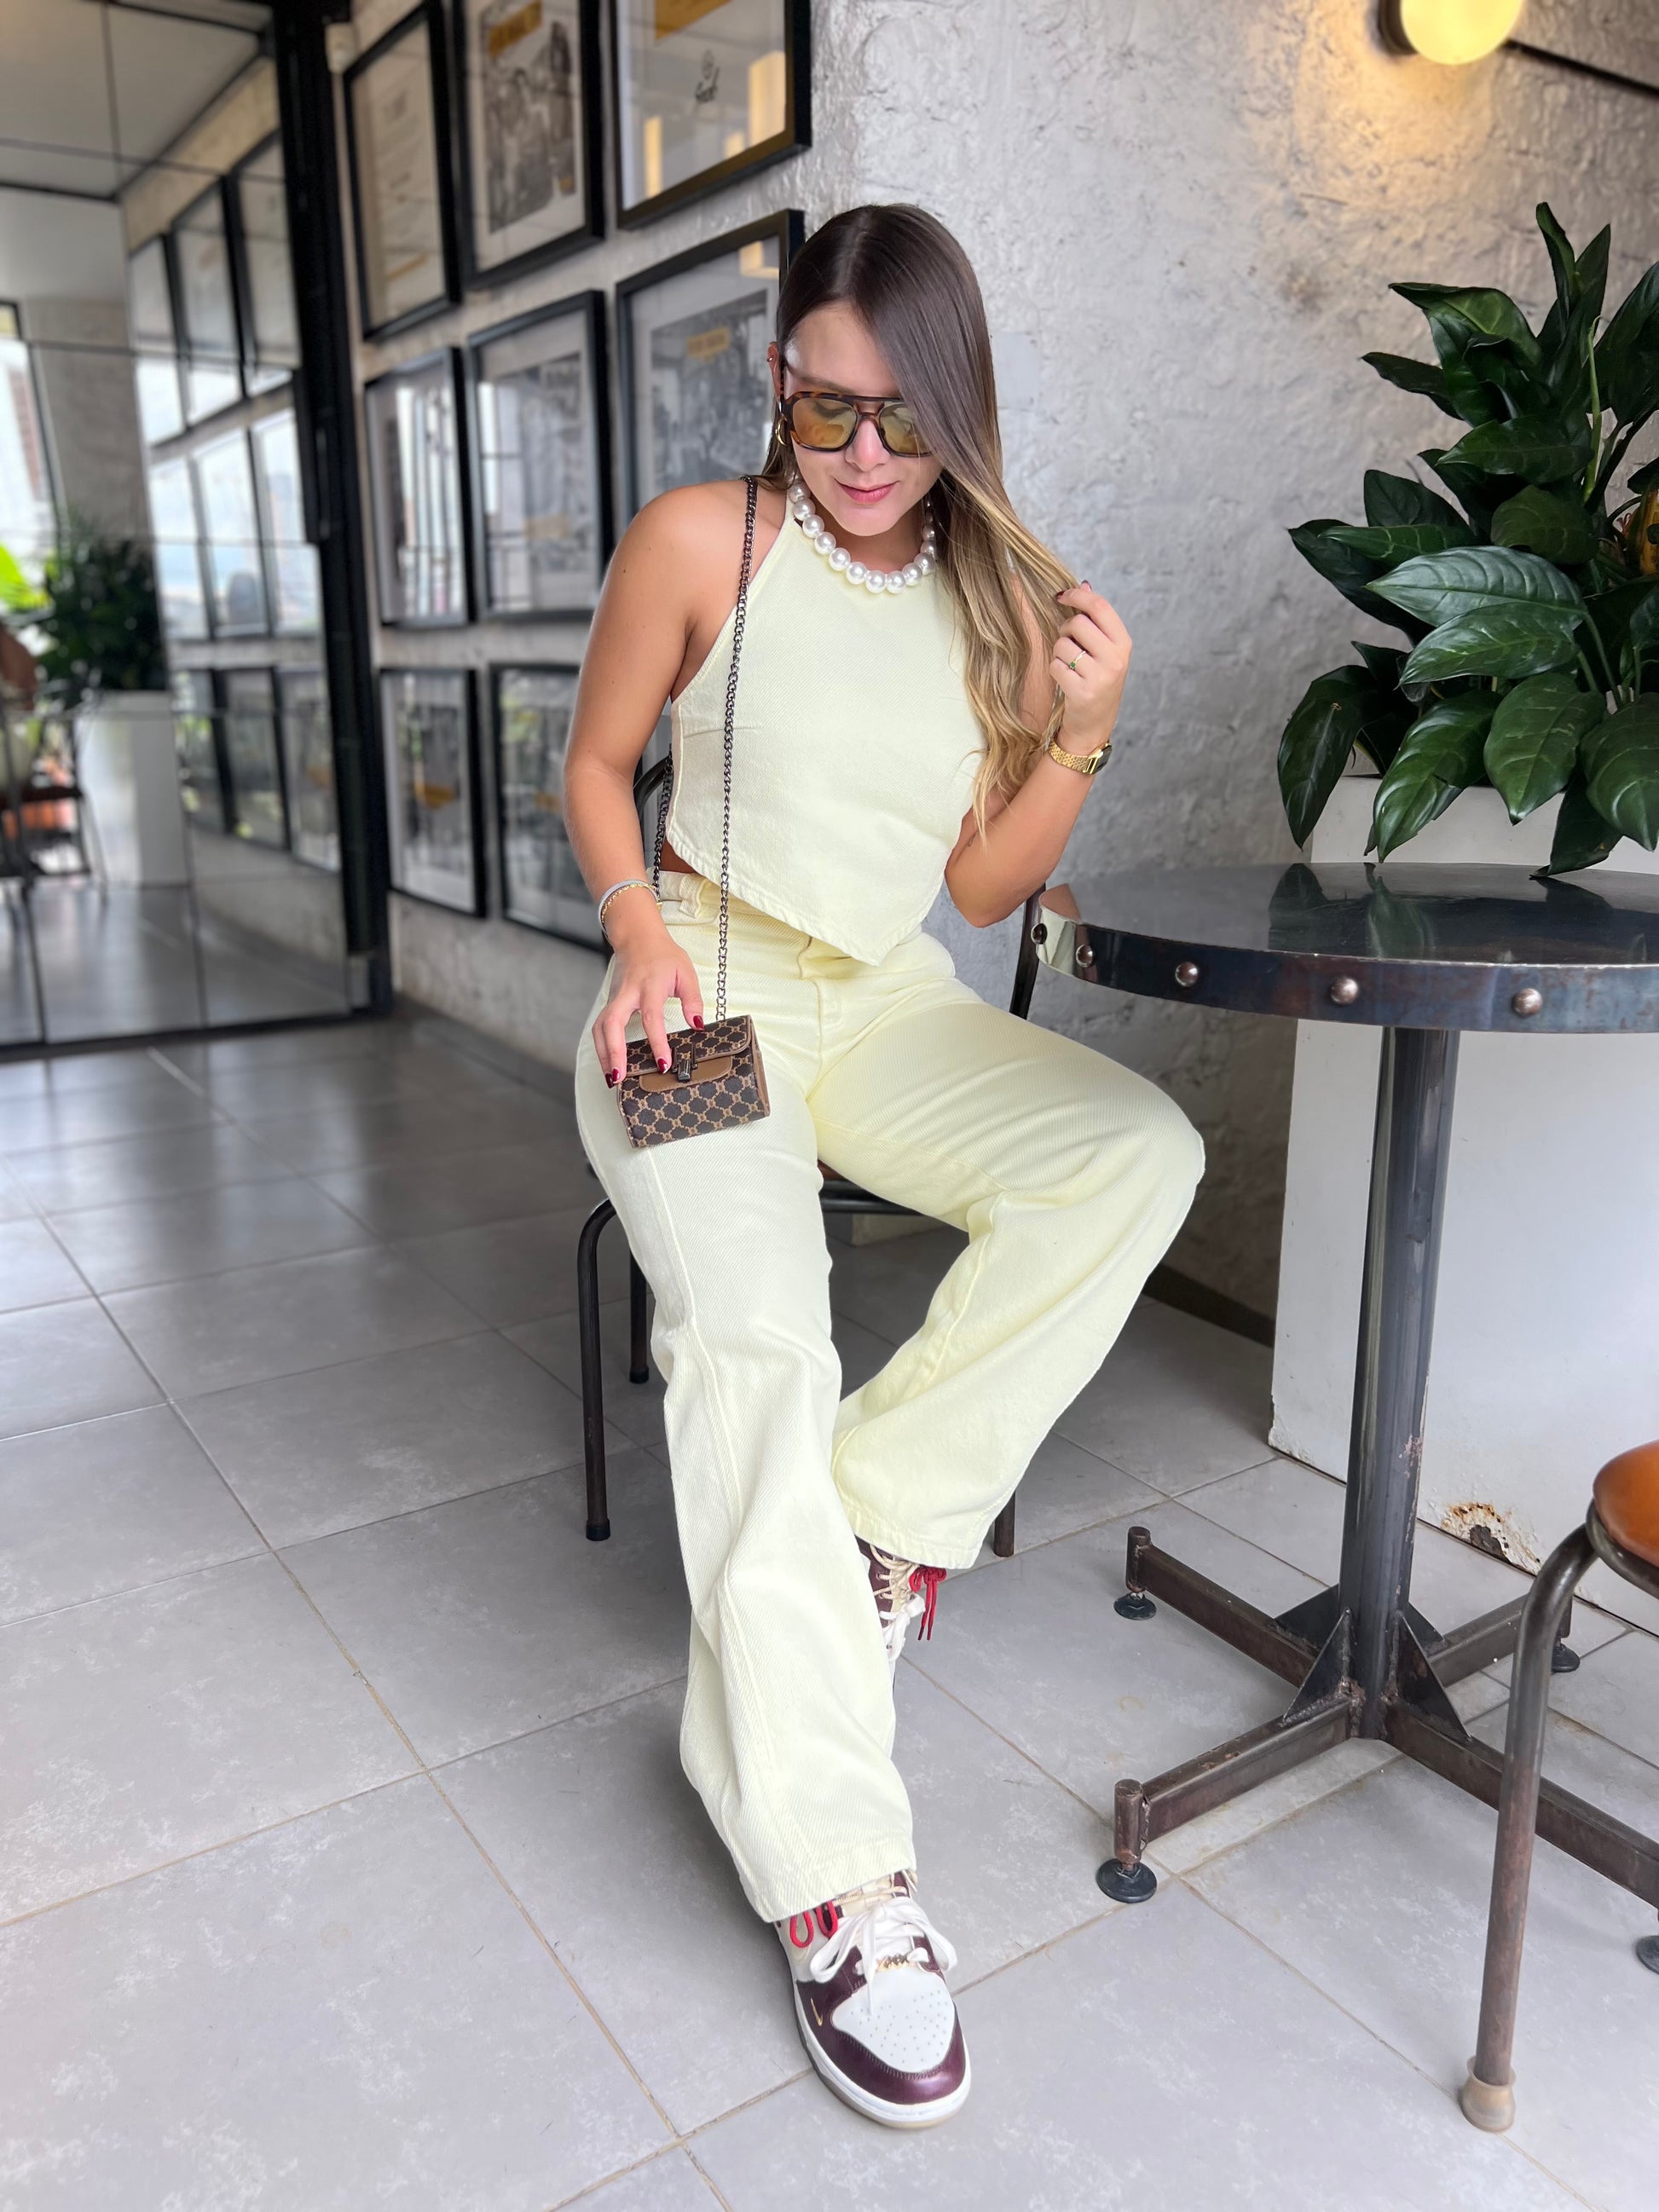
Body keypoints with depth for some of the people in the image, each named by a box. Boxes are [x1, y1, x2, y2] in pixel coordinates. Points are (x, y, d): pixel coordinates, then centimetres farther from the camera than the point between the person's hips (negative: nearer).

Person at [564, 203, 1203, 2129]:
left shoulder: (1005, 597, 6)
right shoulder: (701, 543, -3)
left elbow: (984, 886, 7)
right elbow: (596, 766, 6)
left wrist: (1082, 730, -8)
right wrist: (640, 925, -12)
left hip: (891, 1004, 4)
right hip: (708, 993, -3)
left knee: (1142, 1150, -23)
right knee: (756, 1333, -30)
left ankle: (880, 1513, -15)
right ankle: (834, 1874, -25)